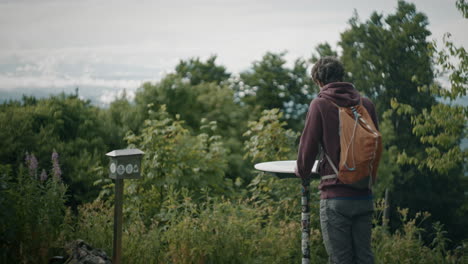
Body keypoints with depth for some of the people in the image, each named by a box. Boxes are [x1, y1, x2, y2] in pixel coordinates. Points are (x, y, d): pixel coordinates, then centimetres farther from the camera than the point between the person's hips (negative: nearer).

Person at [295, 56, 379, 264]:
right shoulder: (366, 104, 8)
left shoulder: (320, 104, -6)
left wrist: (302, 172, 14)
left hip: (336, 197, -5)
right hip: (364, 196, 5)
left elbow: (308, 146, -5)